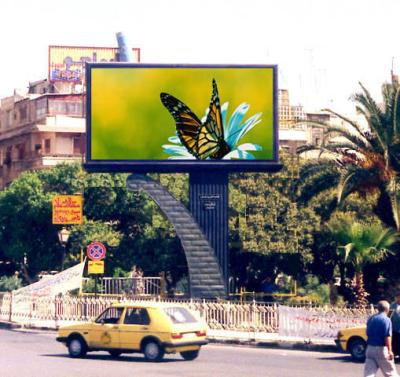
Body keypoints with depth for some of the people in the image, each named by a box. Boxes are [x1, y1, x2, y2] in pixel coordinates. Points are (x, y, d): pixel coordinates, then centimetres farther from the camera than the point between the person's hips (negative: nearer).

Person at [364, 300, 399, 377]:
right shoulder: (386, 319, -11)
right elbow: (387, 337, -18)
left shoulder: (371, 319, 10)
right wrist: (390, 351, -18)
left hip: (370, 348, 6)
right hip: (381, 348, -6)